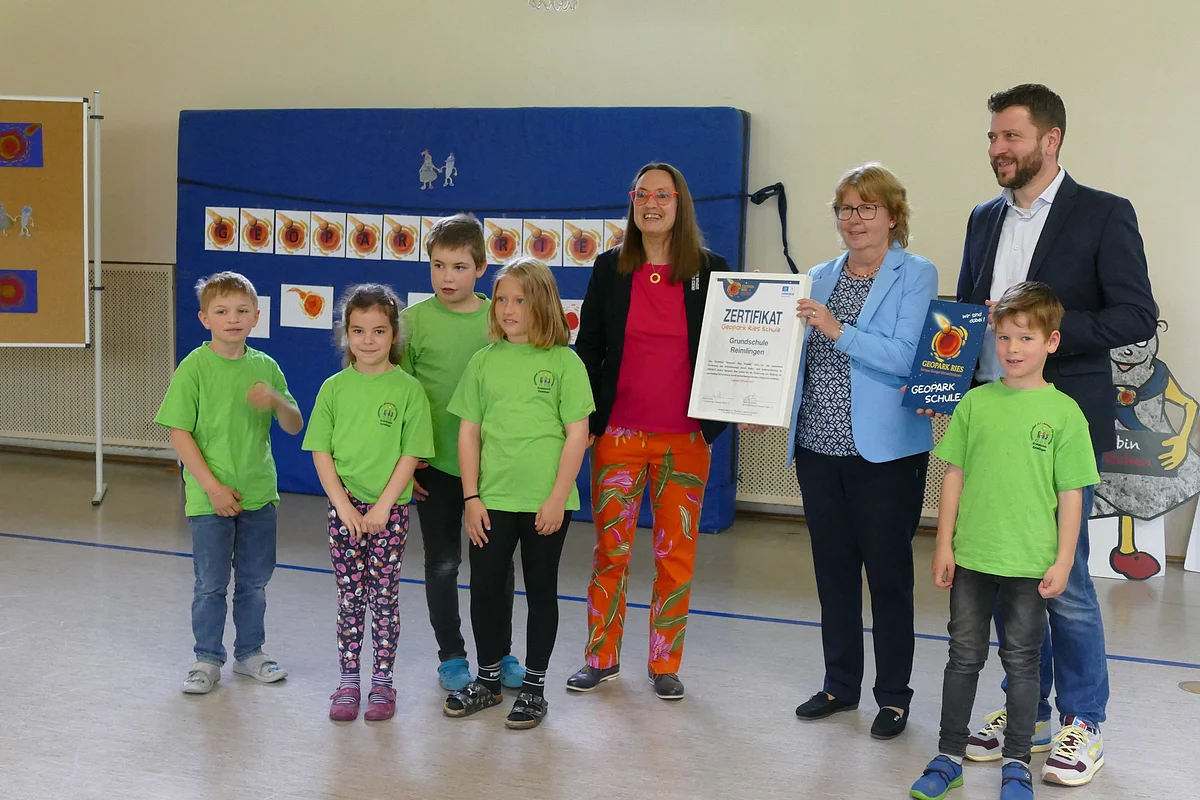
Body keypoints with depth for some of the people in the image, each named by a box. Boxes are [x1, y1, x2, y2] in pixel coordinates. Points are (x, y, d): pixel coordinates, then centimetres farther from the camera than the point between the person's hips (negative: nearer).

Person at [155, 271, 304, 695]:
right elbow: (179, 433, -10)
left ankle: (249, 652, 30)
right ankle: (208, 659, 21)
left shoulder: (265, 367, 3)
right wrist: (212, 485, -15)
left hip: (259, 494, 4)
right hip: (210, 497, -4)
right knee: (211, 583, 6)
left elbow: (295, 426, 5)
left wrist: (276, 400, -17)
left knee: (254, 580, 14)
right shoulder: (194, 367, -9)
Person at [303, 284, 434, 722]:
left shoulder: (408, 389, -4)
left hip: (390, 509, -1)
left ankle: (382, 681, 16)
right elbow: (321, 452, 2)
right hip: (344, 508, 1)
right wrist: (343, 505, -8)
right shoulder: (334, 388, 2)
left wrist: (382, 507, -11)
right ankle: (348, 682, 17)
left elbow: (411, 455, -6)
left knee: (383, 598, 5)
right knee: (349, 599, 7)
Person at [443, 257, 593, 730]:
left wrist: (556, 499, -10)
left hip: (545, 503, -3)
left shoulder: (564, 362, -4)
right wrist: (471, 497, 0)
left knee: (541, 591, 9)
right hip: (492, 500, 3)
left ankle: (534, 686, 22)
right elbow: (469, 431, 5)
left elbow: (577, 435, -6)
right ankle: (488, 680, 26)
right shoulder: (485, 361, 4)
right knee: (485, 588, 8)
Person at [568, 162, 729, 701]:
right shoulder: (610, 268, 4)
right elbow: (586, 346, 6)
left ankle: (665, 664, 21)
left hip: (686, 436, 0)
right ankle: (602, 657, 22)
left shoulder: (711, 271, 1)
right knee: (609, 549, 6)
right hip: (618, 433, 1)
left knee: (676, 554, 7)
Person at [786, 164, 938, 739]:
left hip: (884, 450, -5)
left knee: (888, 572, 3)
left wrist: (839, 330, -24)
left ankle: (893, 695, 17)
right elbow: (798, 354, 16)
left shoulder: (916, 276, -4)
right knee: (832, 569, 13)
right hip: (818, 445, 5)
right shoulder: (820, 277, 12)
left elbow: (907, 357, -17)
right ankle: (840, 684, 27)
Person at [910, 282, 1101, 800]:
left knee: (1021, 661, 10)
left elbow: (1072, 493, -3)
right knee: (964, 656, 11)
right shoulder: (976, 402, 1)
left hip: (1031, 563, -2)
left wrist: (1063, 560, -6)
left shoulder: (1064, 413, -5)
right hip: (971, 557, 2)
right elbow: (954, 476, 4)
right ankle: (949, 758, 24)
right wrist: (944, 544, 2)